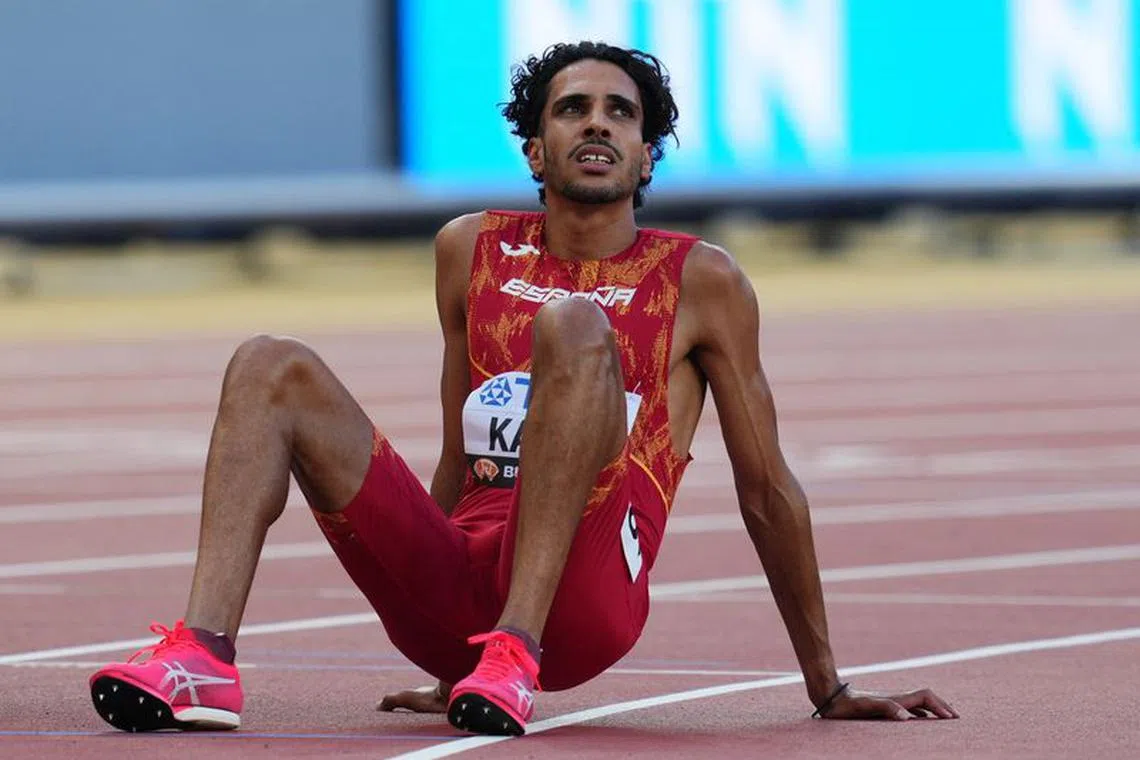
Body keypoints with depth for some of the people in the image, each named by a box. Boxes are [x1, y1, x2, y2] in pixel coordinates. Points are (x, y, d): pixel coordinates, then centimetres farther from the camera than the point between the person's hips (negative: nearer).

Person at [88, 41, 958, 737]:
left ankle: (517, 655, -39)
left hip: (585, 601, -4)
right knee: (273, 368, -10)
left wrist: (829, 689, 15)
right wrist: (451, 661, 31)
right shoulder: (471, 251, 19)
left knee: (574, 323, -26)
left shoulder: (701, 282, 9)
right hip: (455, 592, 4)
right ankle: (203, 660, -32)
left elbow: (768, 490, 13)